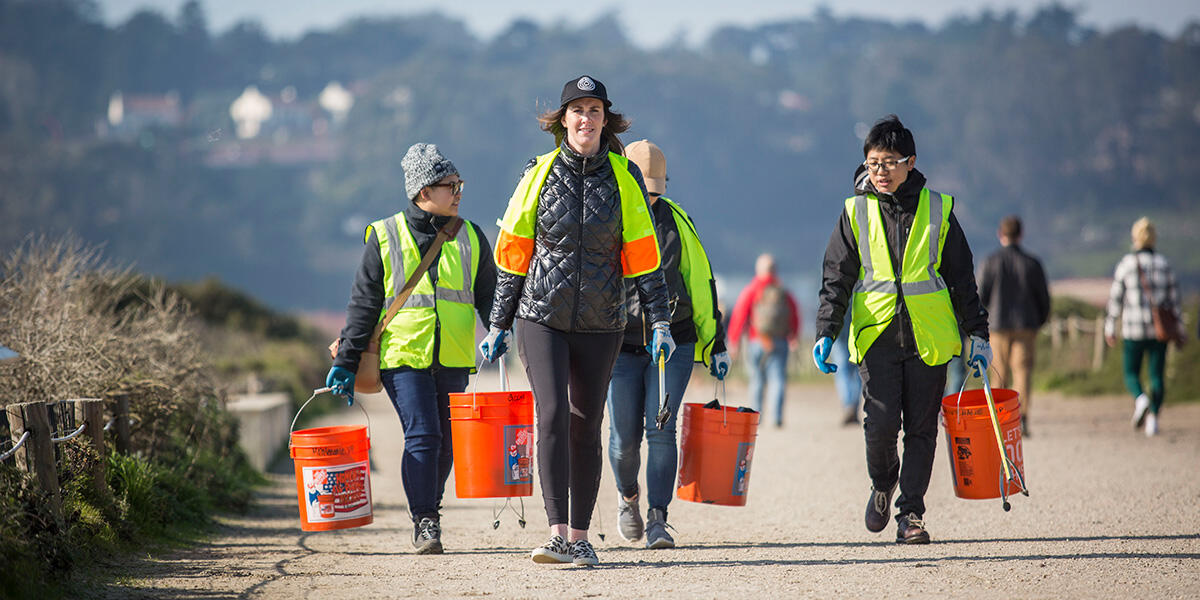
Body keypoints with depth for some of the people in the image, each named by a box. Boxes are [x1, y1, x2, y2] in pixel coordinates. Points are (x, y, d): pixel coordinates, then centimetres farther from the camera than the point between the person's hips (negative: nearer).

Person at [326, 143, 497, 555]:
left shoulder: (470, 238, 11)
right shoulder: (385, 237, 4)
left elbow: (487, 296, 14)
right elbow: (363, 303, 5)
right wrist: (346, 363, 2)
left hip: (453, 360, 3)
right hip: (403, 354, -3)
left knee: (445, 441, 6)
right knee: (421, 436, -14)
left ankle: (429, 512, 24)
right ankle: (424, 522, -8)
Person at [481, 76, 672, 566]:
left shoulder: (624, 177, 2)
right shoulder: (539, 175, 2)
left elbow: (643, 255, 3)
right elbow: (514, 254, 7)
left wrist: (659, 323, -2)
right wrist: (499, 324, 7)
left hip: (600, 322, 1)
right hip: (542, 316, -1)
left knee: (586, 427, 4)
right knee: (552, 416, -15)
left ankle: (580, 536, 14)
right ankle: (557, 534, -17)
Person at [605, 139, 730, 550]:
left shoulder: (676, 221, 6)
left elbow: (700, 282, 11)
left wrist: (715, 345, 12)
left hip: (673, 343, 1)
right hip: (620, 344, 0)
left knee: (661, 430, -9)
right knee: (624, 436, 1)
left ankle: (657, 520, -6)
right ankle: (627, 495, 32)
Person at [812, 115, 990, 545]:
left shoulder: (937, 210, 6)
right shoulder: (855, 213, 6)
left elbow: (962, 279, 11)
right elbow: (836, 279, 6)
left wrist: (977, 333, 8)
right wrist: (826, 333, -5)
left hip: (928, 337, 0)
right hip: (876, 333, 0)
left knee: (921, 429, 1)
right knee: (880, 424, -10)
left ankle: (911, 514, 10)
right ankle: (882, 484, 19)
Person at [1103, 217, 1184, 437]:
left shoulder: (1126, 263, -4)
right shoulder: (1163, 264, 3)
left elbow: (1115, 297, -3)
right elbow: (1173, 297, 4)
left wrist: (1110, 327, 4)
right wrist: (1179, 328, 11)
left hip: (1133, 329, -2)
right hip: (1159, 328, 2)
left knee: (1131, 373, 9)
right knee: (1157, 374, 8)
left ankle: (1140, 399, -20)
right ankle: (1153, 418, -3)